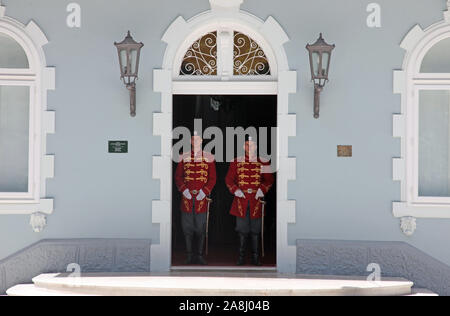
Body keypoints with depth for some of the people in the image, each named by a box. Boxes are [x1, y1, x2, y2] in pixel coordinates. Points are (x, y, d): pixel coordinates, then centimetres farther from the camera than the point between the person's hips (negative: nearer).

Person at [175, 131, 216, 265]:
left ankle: (200, 255, 12)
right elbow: (178, 176, 7)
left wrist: (204, 191, -9)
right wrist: (184, 189, -7)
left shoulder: (209, 157, 4)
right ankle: (190, 255, 13)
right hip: (187, 196, 1)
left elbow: (212, 178, 3)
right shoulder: (184, 157, 7)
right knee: (187, 227, 4)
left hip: (201, 197, -1)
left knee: (201, 228, 2)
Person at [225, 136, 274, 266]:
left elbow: (269, 179, 8)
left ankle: (256, 258, 13)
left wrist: (262, 189, -9)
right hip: (241, 201, 0)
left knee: (255, 231, 4)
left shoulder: (262, 163, 6)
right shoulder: (237, 162, 6)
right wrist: (235, 190, -10)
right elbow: (229, 179, 6)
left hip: (256, 201, 0)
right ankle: (241, 258, 13)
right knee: (242, 231, 4)